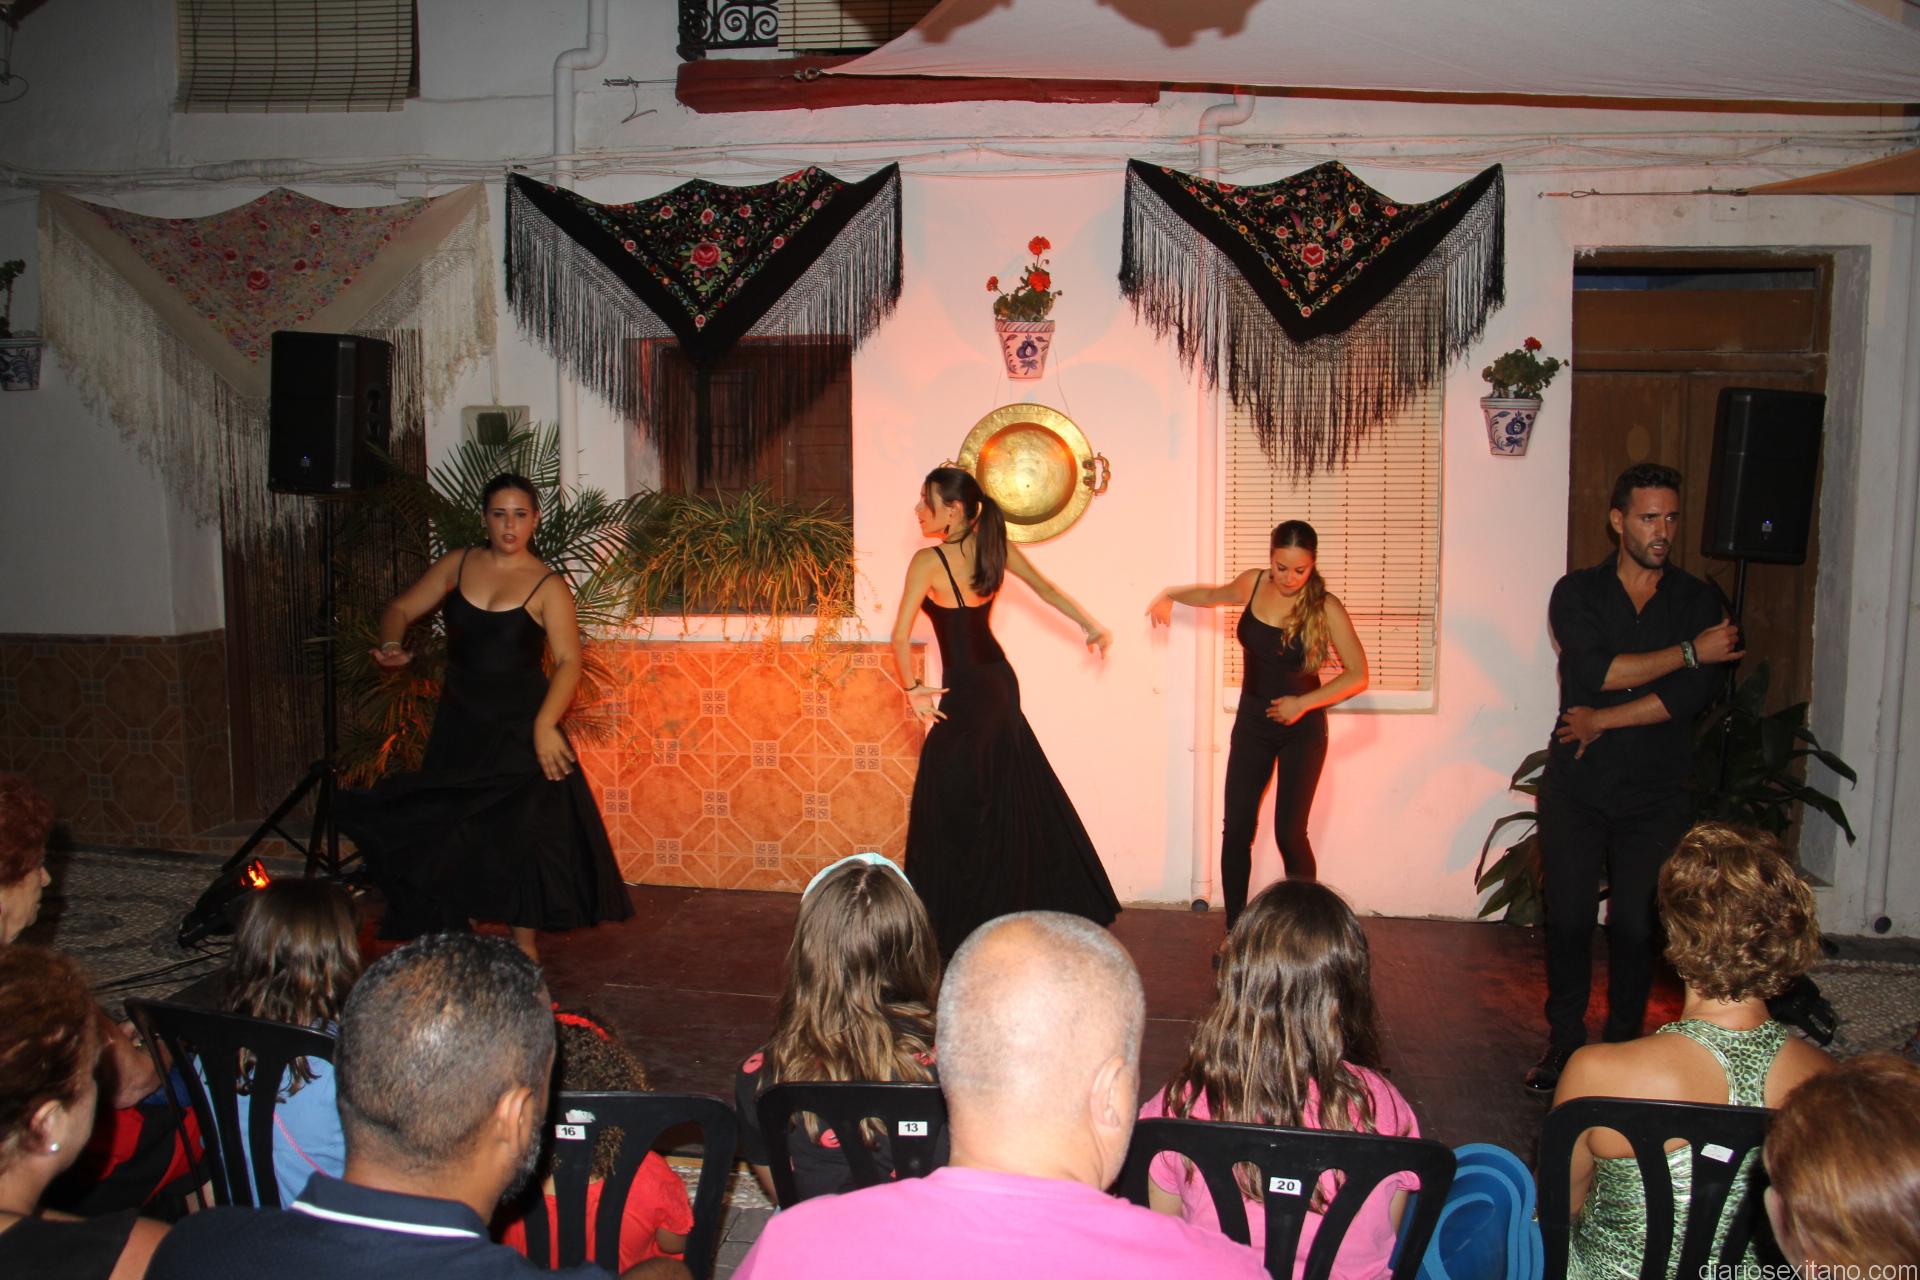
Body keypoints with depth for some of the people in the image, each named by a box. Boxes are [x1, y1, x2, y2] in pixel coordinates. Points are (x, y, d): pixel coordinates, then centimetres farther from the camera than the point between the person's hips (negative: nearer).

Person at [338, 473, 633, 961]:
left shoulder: (547, 586, -7)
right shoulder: (458, 565, 5)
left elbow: (568, 661, -15)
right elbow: (401, 609, 12)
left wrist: (544, 725, -26)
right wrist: (391, 645, -10)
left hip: (520, 724, -4)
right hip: (460, 721, 4)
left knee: (523, 830, -2)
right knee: (453, 830, 7)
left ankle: (524, 944, 11)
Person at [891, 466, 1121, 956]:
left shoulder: (929, 560, -17)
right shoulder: (994, 546, 1)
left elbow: (900, 637, -21)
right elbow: (1046, 589, 8)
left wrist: (914, 690, -8)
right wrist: (1091, 627, 19)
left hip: (964, 694, -7)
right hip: (1000, 682, 7)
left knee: (948, 811, 3)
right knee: (1018, 797, 19)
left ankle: (948, 926, 10)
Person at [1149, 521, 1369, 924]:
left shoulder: (1325, 607, -15)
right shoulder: (1254, 584, -3)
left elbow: (1357, 675, -12)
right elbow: (1214, 595, 20)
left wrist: (1304, 703, -19)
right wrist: (1170, 595, 10)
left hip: (1302, 731, -4)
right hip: (1252, 724, 4)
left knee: (1290, 833, -6)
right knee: (1237, 829, 1)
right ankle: (1234, 931, 13)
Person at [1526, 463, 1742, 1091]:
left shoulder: (1697, 600, 5)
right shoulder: (1578, 592, 2)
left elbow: (1696, 694, -9)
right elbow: (1593, 672, -15)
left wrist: (1604, 719, -12)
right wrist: (1687, 652, -11)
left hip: (1656, 792, 1)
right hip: (1577, 786, 0)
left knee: (1636, 927, 3)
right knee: (1568, 919, 4)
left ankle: (1625, 1046, 20)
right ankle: (1564, 1042, 19)